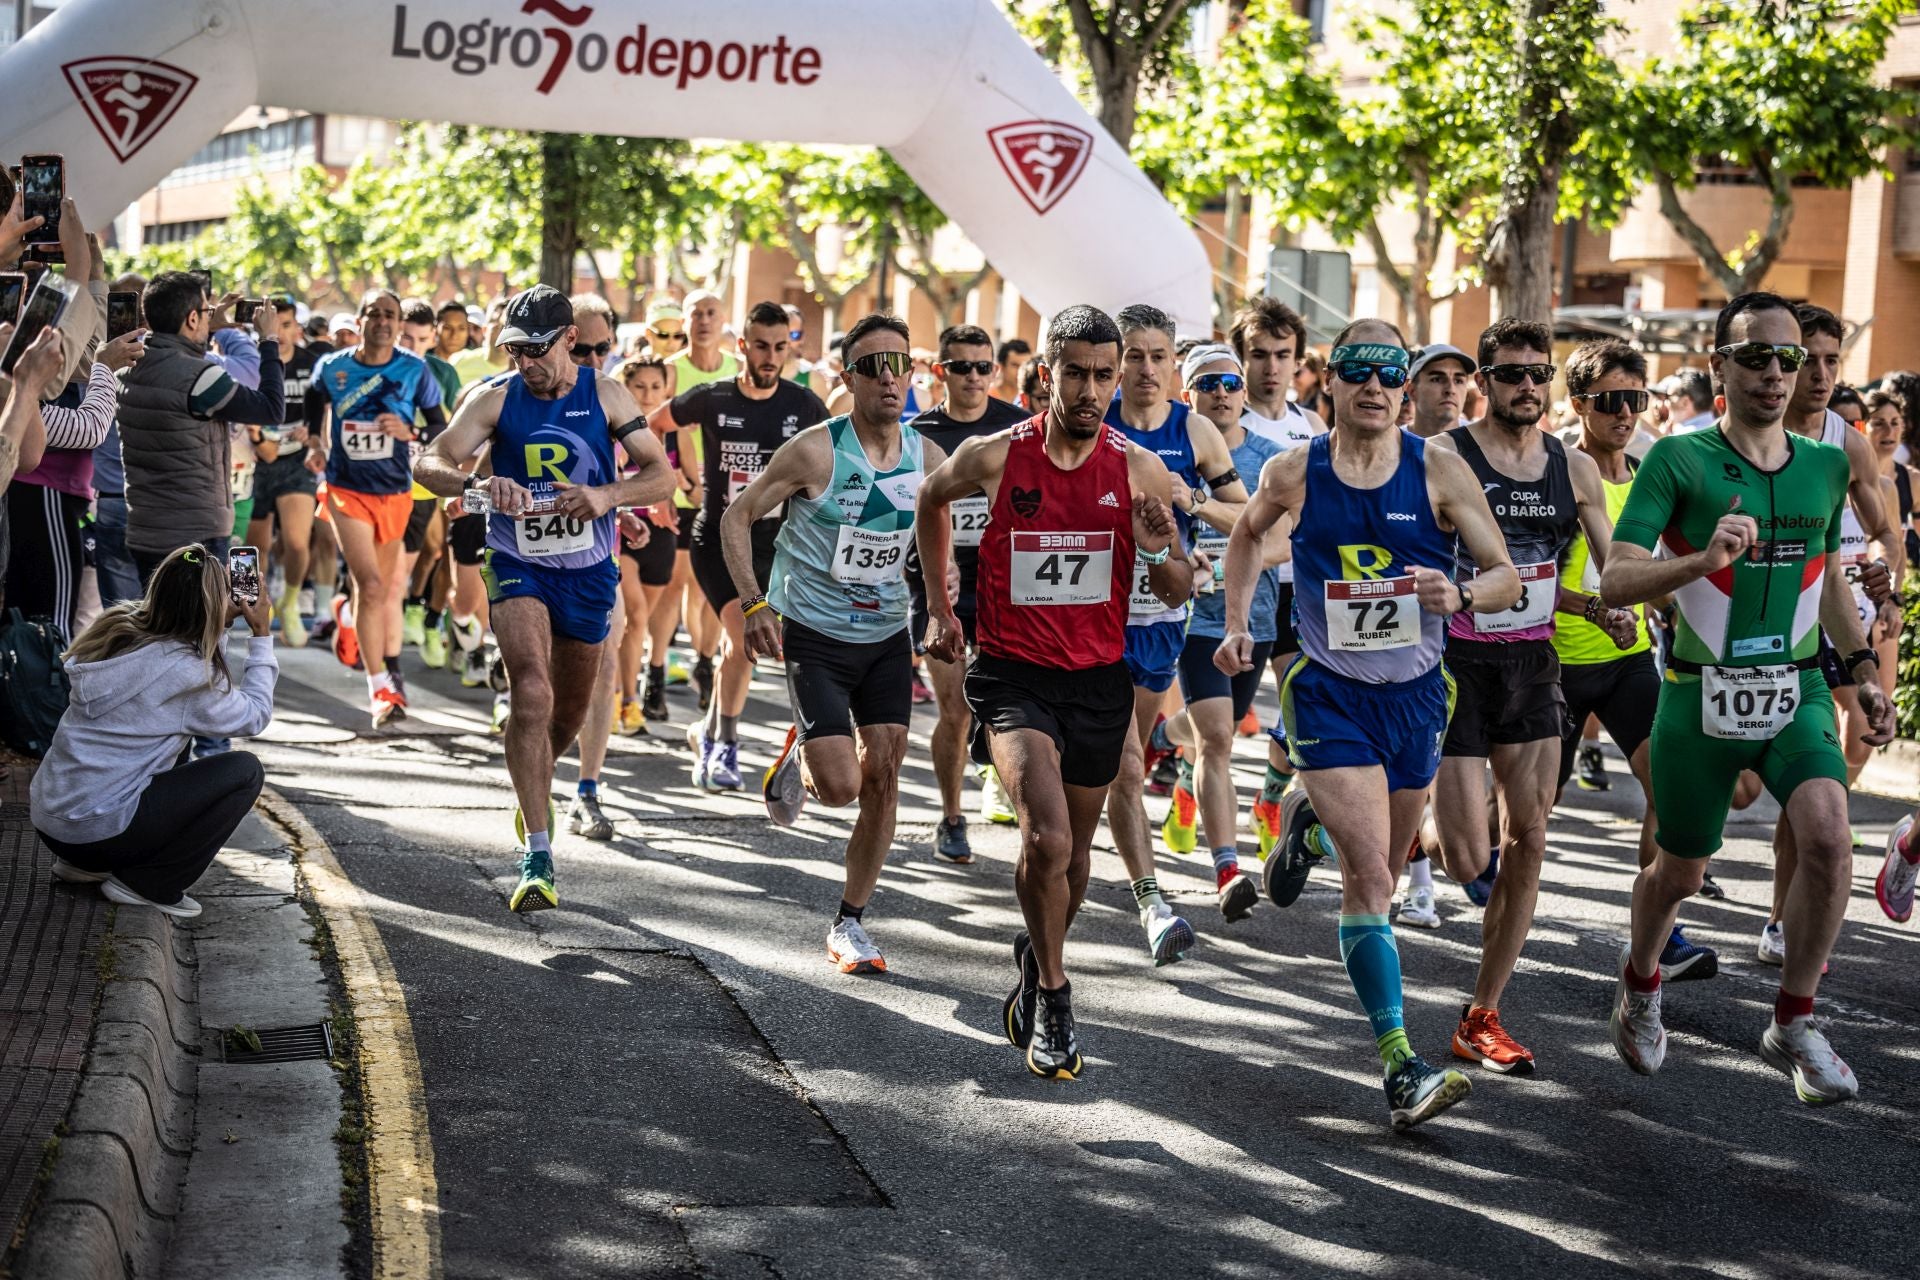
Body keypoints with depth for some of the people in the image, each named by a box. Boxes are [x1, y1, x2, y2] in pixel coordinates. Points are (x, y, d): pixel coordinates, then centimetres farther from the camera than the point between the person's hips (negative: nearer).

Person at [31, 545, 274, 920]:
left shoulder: (119, 632, 4)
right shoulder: (183, 670, -17)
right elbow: (255, 716, -2)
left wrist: (224, 625, 16)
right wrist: (261, 636, 5)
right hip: (96, 830, -8)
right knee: (245, 770, -4)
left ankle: (83, 864, 21)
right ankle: (148, 885, -1)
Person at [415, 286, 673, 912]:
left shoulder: (605, 394, -4)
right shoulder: (496, 398, -7)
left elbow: (661, 474, -6)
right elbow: (429, 464, -13)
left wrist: (606, 495, -26)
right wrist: (476, 484, -35)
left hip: (588, 572, 2)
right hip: (518, 568, -2)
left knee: (569, 711, 16)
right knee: (532, 693, -23)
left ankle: (533, 790, 50)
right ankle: (537, 857, -22)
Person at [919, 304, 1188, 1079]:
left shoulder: (1139, 471, -5)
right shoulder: (994, 457, -9)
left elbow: (1178, 593, 3)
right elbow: (932, 498, 14)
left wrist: (1159, 553, -20)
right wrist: (939, 604, 17)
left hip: (1099, 680, 3)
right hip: (1013, 673, -3)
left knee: (1074, 850, 15)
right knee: (1047, 837, -23)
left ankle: (1036, 960, 44)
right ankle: (1052, 996, -4)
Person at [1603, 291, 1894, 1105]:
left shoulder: (1826, 467, 5)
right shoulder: (1678, 461, -10)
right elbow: (1614, 582, -18)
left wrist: (1864, 670, 14)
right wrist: (1703, 560, -34)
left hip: (1797, 691, 3)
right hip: (1700, 699, -3)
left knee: (1827, 833, -22)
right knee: (1680, 873, 11)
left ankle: (1793, 1025, -4)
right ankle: (1639, 991, 44)